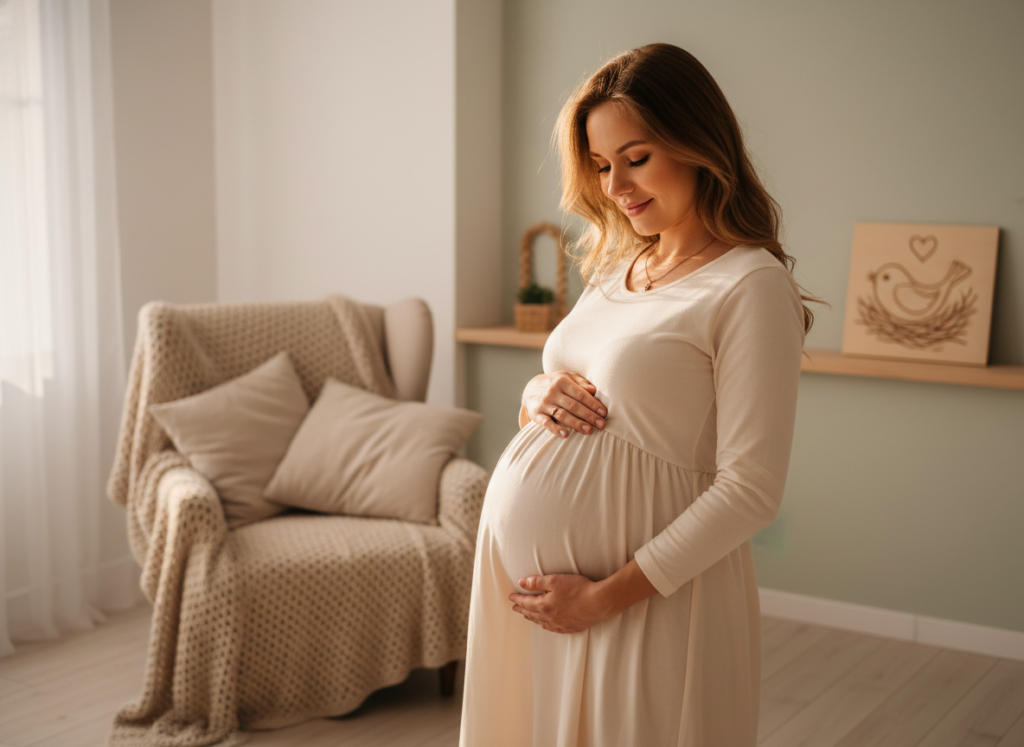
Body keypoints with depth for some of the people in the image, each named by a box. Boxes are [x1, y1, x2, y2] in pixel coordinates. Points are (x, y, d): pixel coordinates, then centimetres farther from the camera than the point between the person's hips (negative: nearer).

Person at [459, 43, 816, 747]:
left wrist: (608, 595, -18)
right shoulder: (616, 268, 10)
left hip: (644, 596, -7)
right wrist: (540, 394, -4)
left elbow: (751, 490, -17)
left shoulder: (752, 286, -14)